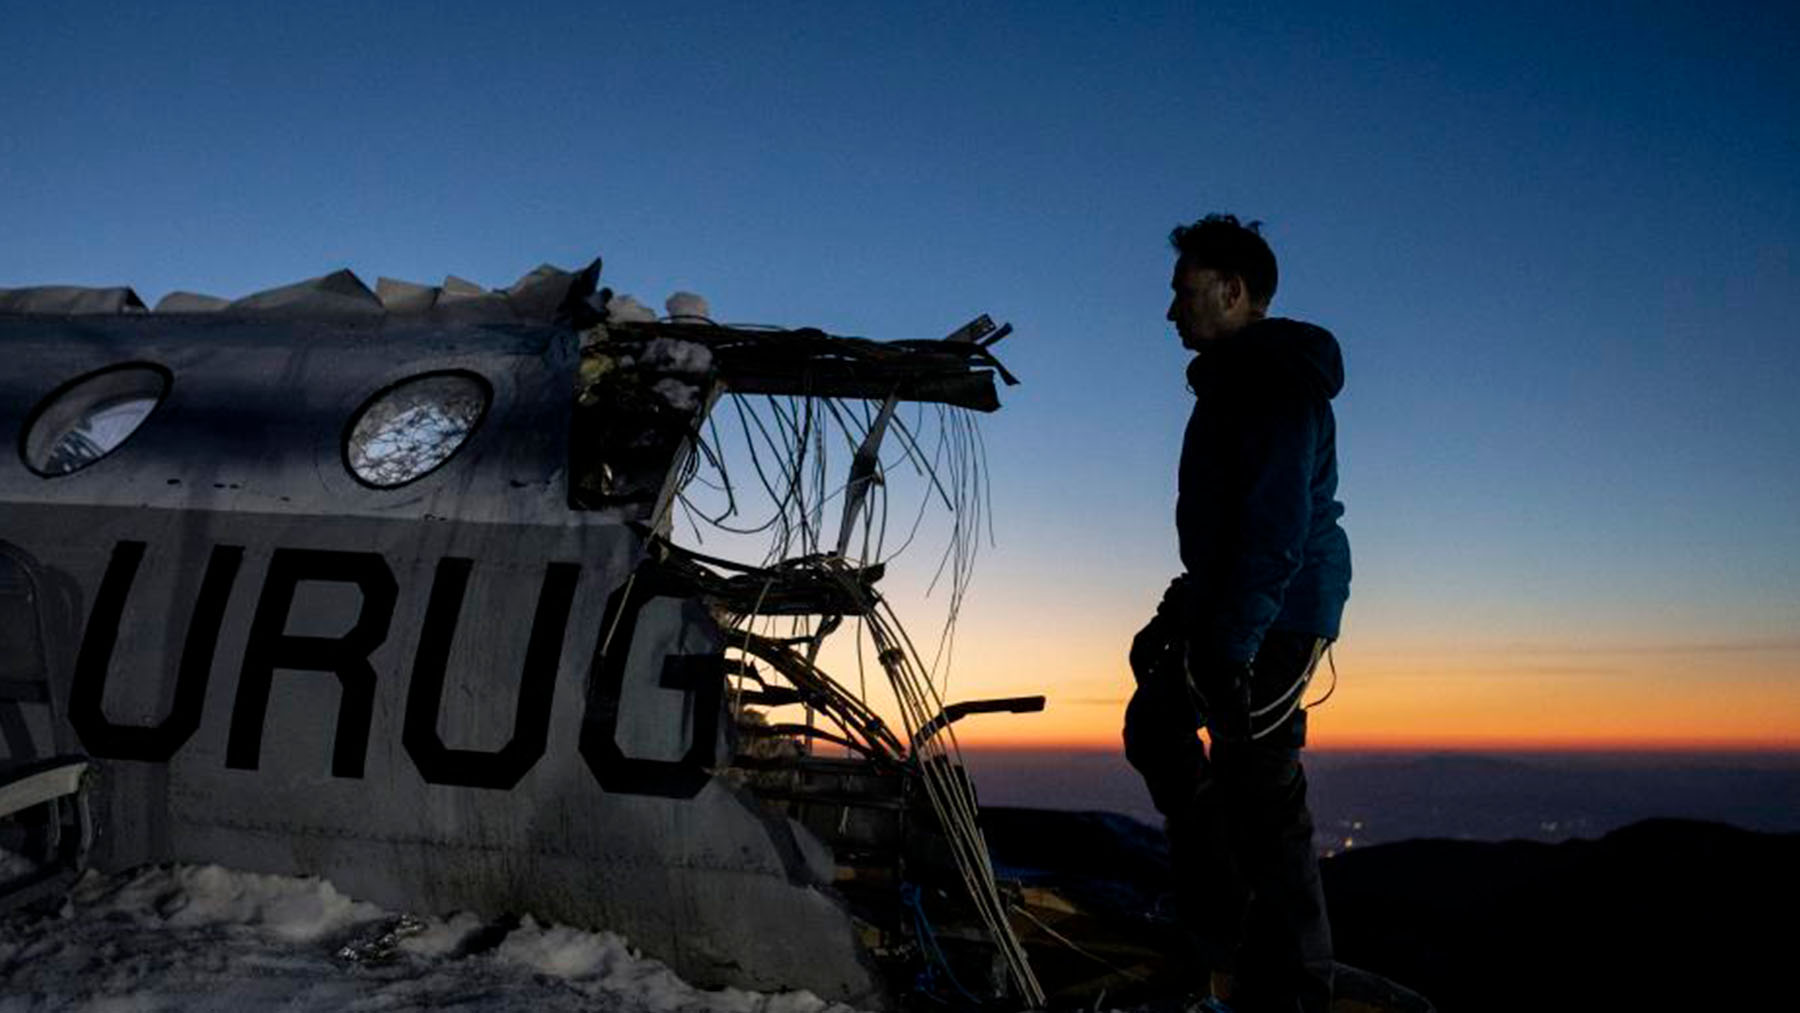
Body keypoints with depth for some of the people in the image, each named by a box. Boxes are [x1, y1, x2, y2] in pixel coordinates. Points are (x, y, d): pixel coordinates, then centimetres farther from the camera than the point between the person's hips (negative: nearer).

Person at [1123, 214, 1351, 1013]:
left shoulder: (1277, 381, -14)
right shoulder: (1235, 378, 19)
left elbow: (1277, 526, -23)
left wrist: (1232, 646, -27)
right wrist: (1183, 609, 22)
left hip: (1278, 609, -11)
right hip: (1225, 596, 11)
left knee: (1257, 783, -9)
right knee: (1157, 727, 17)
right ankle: (1221, 938, 25)